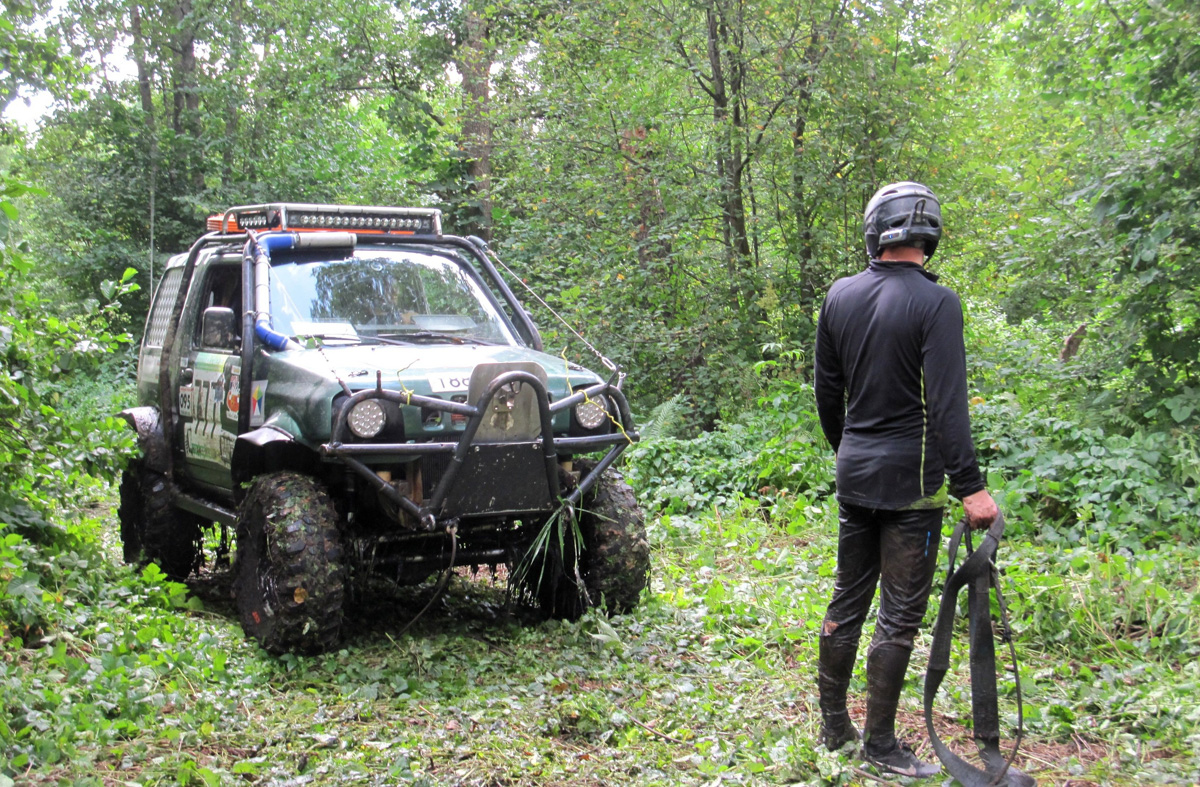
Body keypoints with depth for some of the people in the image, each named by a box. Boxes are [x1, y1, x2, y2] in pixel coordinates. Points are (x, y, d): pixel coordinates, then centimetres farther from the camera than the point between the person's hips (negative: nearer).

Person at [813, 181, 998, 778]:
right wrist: (970, 486, -18)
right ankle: (879, 742, 10)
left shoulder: (840, 296, 5)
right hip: (911, 481, -6)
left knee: (847, 600, 15)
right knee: (899, 616, 2)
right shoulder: (935, 303, -13)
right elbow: (947, 404, -19)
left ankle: (833, 726, 24)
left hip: (854, 475, 6)